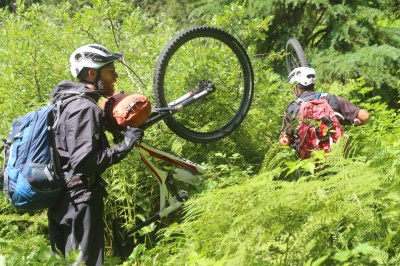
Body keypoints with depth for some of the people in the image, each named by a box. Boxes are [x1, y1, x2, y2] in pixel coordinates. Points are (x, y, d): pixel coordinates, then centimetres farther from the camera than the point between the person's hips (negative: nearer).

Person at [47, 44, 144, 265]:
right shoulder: (86, 108, -17)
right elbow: (84, 162, -25)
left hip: (60, 199, 10)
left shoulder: (69, 102, 15)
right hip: (79, 200, -10)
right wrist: (124, 146, -20)